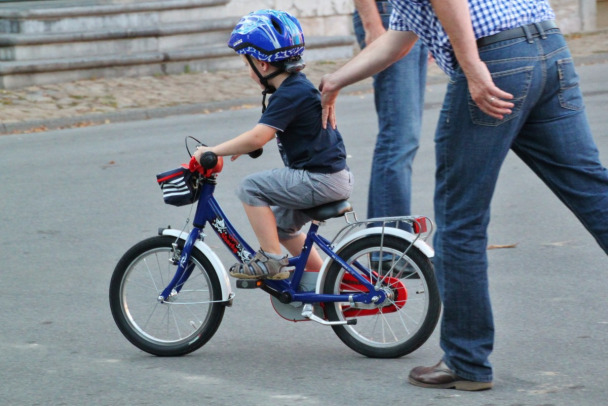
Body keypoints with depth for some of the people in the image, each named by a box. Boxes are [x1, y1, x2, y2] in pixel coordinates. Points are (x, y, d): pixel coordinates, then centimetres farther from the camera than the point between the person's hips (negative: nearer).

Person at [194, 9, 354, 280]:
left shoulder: (290, 94, -18)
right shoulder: (298, 87, 13)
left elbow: (258, 137, -27)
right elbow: (266, 133, 28)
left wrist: (214, 151, -21)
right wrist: (242, 146, 18)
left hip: (321, 180, -11)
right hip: (333, 175, 11)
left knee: (251, 187, -14)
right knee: (281, 224, 24)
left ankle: (271, 259, -9)